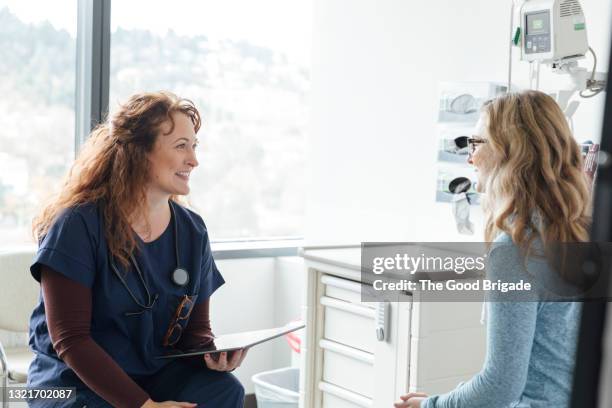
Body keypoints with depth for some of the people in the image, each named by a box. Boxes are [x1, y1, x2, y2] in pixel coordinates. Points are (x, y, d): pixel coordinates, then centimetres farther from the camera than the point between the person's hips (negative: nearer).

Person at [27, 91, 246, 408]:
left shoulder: (192, 231, 3)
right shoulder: (77, 224, -14)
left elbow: (196, 328, 9)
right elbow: (70, 338, -16)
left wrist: (212, 355, -16)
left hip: (160, 375, 5)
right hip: (78, 382, -5)